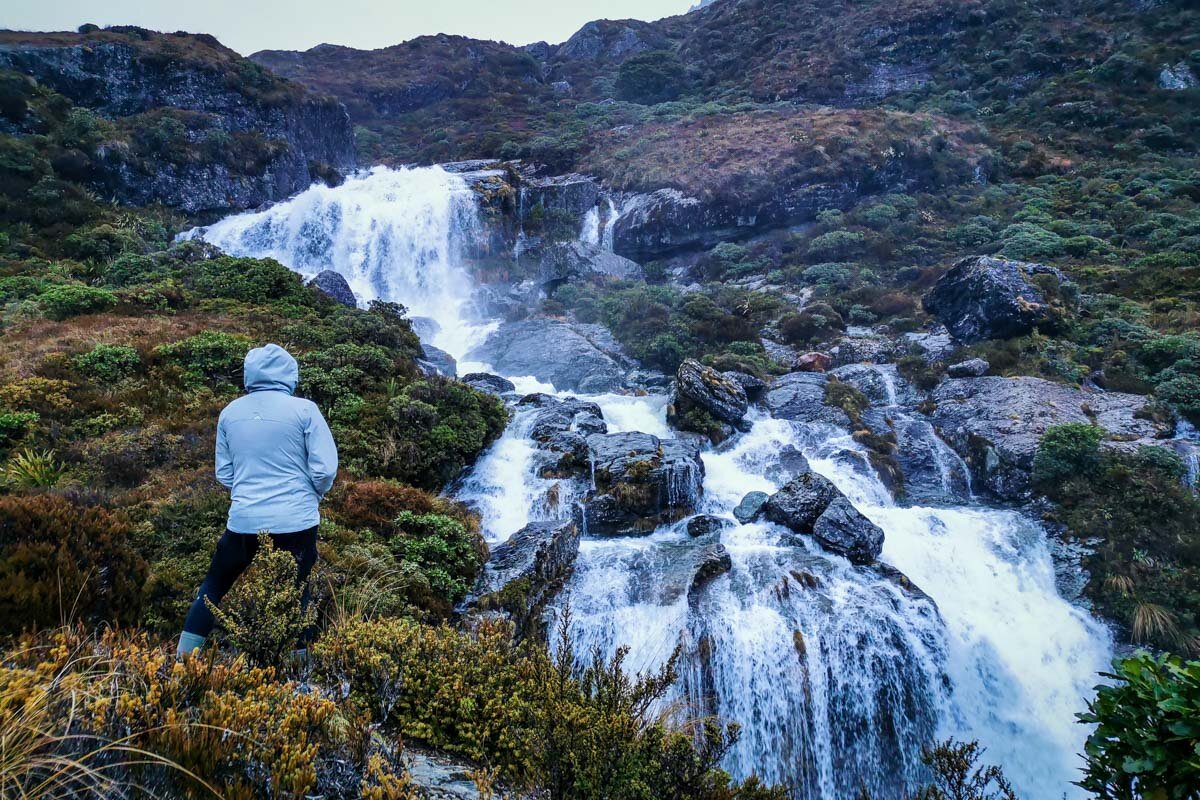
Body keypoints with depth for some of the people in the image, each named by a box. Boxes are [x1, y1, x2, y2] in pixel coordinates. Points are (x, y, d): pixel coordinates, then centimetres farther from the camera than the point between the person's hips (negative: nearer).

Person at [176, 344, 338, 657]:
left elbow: (224, 473, 10)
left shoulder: (230, 413, 3)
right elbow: (325, 469, -9)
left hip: (244, 521, 3)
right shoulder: (304, 409, -8)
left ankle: (183, 659, 27)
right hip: (296, 522, -2)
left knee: (214, 585, 22)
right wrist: (314, 496, 10)